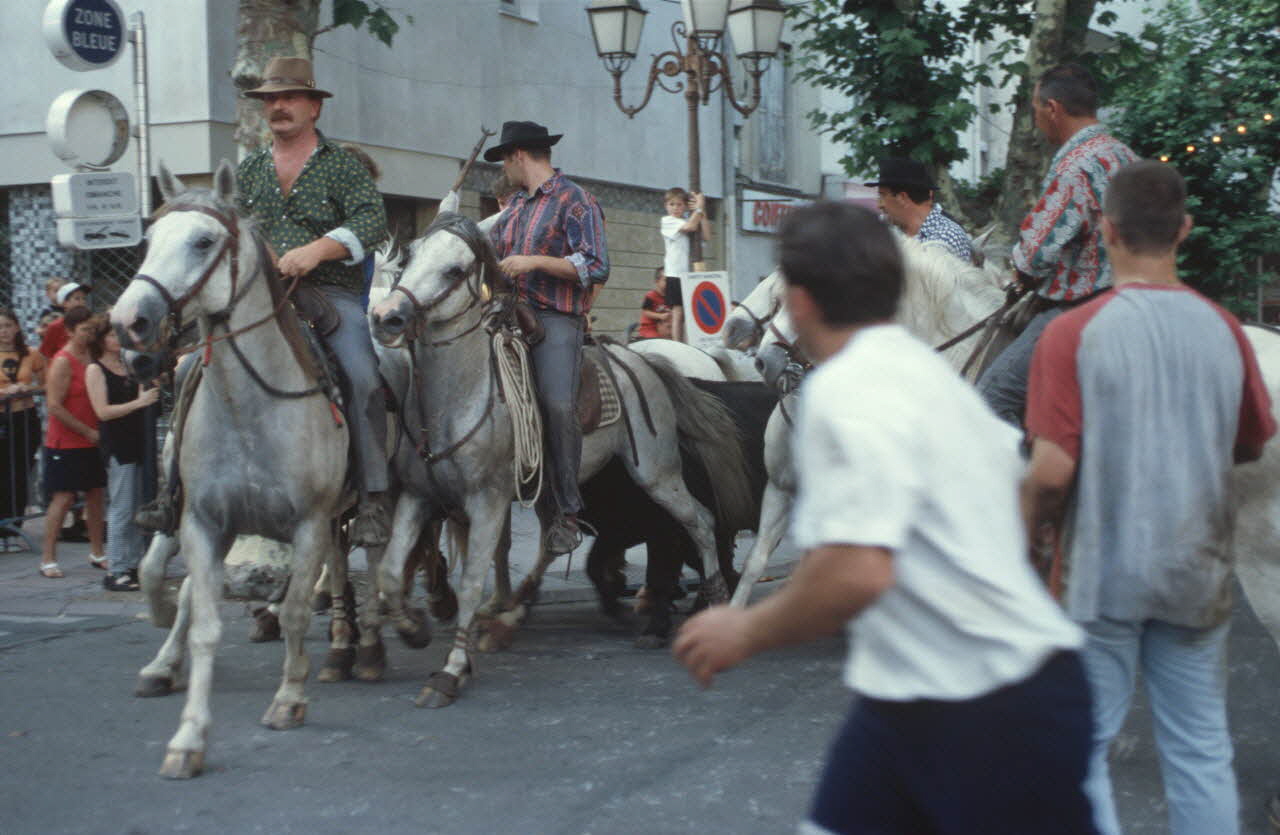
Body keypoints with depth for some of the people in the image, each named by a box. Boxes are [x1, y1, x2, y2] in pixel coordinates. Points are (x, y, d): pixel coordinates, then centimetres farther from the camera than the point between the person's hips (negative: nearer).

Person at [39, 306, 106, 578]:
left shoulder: (92, 357, 9)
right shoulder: (63, 361, -13)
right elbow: (55, 406, -17)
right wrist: (88, 432, -15)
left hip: (92, 441, 7)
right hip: (65, 442, -7)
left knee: (95, 494, 8)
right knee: (63, 497, -7)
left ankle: (97, 553, 18)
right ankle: (47, 558, -1)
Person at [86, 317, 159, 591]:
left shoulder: (128, 367, 15)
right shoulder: (95, 370, -5)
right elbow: (103, 411, -13)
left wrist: (152, 390, 3)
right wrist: (139, 402, -19)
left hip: (137, 442, 7)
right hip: (116, 446, -7)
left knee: (139, 508, 9)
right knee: (121, 510, -7)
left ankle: (134, 564, 15)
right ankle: (114, 572, -4)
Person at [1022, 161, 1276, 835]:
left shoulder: (1074, 334, -14)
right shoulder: (1224, 331, -2)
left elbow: (1052, 472, -17)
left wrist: (1032, 527, 2)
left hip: (1104, 572, -3)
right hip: (1197, 576, 3)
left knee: (1082, 747, 9)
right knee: (1200, 748, 13)